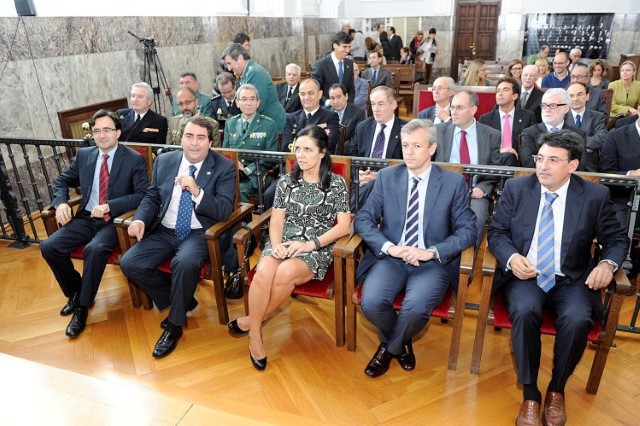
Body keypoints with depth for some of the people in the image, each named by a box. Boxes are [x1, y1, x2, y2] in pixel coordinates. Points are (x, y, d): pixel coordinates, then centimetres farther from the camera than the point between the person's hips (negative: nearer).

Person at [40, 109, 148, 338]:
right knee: (48, 246, -15)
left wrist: (109, 206, -22)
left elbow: (143, 194, -12)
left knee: (94, 249, -33)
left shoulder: (134, 159, -5)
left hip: (115, 221, -5)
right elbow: (62, 181, 18)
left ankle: (83, 305, -10)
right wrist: (61, 203, -3)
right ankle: (75, 292, 10)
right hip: (85, 218, 5)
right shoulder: (83, 155, 9)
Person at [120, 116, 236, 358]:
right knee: (129, 263, -13)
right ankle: (182, 300, 8)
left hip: (199, 233, -5)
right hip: (164, 231, 5)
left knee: (185, 262, -35)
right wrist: (140, 220, -9)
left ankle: (175, 325, -9)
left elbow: (224, 211, -13)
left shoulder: (224, 167, -6)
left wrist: (197, 191, -27)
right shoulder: (164, 161, 6)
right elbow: (151, 197, 11)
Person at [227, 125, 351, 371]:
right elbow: (276, 220, 7)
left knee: (286, 272, -34)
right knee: (264, 271, -32)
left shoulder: (337, 184, 2)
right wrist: (276, 245, -14)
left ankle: (251, 321, -9)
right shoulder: (286, 181, 11)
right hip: (284, 244, 2)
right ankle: (255, 334, -13)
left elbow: (344, 225, -3)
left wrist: (310, 244, -14)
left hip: (317, 249, -2)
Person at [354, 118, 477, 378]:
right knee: (371, 302, -25)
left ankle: (389, 347, 6)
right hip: (390, 257, 2)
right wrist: (389, 247, -15)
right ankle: (401, 343, 9)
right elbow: (363, 219, 3)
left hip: (432, 262, -1)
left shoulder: (454, 182, 2)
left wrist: (432, 252, -16)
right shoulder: (386, 177, 6)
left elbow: (467, 230, -1)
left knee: (416, 308, -30)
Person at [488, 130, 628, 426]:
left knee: (577, 320, -30)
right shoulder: (515, 188, 0)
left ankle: (557, 390, -1)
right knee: (525, 312, -32)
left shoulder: (595, 195, -1)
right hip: (525, 275, 0)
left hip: (571, 280, 1)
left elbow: (617, 239, 8)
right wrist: (511, 257, -18)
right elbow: (496, 232, 3)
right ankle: (530, 394, -12)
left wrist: (608, 263, -14)